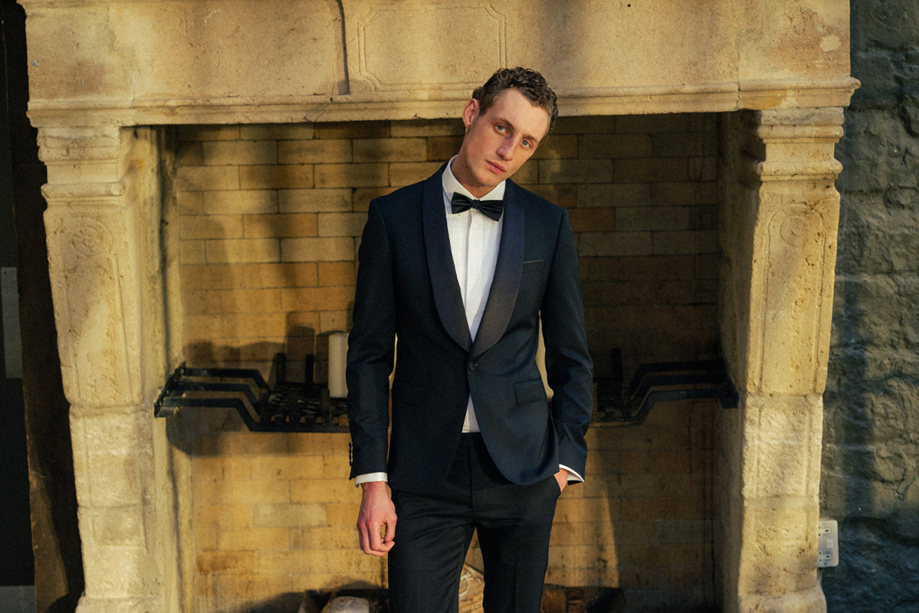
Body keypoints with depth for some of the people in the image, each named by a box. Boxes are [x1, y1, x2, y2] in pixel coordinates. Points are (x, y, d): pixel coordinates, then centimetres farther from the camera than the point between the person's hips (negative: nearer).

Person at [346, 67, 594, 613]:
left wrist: (567, 460, 1)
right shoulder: (394, 217, -1)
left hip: (523, 470, 1)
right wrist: (372, 480, -4)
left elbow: (571, 356, 8)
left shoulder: (549, 225, 2)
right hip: (426, 476, -1)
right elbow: (370, 355, 0)